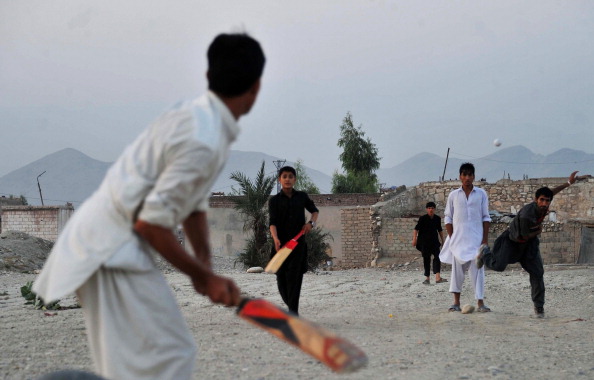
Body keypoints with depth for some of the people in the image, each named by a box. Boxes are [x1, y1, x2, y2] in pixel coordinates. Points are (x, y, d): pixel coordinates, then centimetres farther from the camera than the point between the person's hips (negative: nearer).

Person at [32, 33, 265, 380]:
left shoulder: (198, 114, 8)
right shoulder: (204, 142, -24)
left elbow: (195, 201, 15)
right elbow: (151, 222, -24)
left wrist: (206, 266, 5)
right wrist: (202, 274, -12)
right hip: (113, 249, -10)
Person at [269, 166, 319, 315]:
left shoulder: (302, 196, 8)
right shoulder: (274, 200, 2)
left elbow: (314, 210, 23)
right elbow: (273, 222, -10)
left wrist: (311, 222, 2)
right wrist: (276, 239, -28)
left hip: (298, 243, 0)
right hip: (281, 244, 0)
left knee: (294, 277, -11)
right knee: (281, 278, 5)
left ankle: (293, 311, -13)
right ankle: (291, 306, 27)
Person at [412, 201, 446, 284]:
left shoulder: (437, 218, 6)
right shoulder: (423, 218, -5)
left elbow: (440, 230, 19)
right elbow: (416, 229, -6)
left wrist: (442, 240, 22)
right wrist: (414, 239, -15)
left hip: (434, 241, 2)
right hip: (424, 242, -2)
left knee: (437, 257, -14)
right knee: (426, 259, 3)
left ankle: (438, 277, -23)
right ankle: (427, 278, 12)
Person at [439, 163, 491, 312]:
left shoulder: (481, 194, 4)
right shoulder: (453, 195, 5)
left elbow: (486, 218, 4)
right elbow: (448, 218, 9)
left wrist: (485, 239, -4)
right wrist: (451, 238, 1)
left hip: (476, 239, -1)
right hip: (458, 239, 1)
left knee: (477, 269, -4)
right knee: (457, 270, 3)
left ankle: (480, 302, -2)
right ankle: (456, 303, 10)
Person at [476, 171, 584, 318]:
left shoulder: (544, 208, -17)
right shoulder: (526, 215, -39)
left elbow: (551, 192, 6)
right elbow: (525, 235, -25)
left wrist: (568, 183, 9)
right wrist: (538, 230, -10)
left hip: (529, 243, 6)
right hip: (513, 240, -6)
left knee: (537, 272, -4)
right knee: (498, 266, -11)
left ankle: (539, 306, 6)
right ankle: (485, 252, 26)